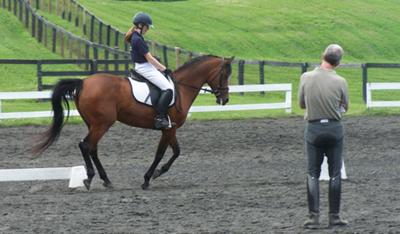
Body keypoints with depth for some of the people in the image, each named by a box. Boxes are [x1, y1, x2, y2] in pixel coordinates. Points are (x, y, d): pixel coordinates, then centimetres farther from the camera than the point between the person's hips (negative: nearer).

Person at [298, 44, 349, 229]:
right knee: (335, 174, 9)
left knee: (312, 174, 8)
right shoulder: (340, 82, -12)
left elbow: (301, 104, 3)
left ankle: (313, 217, 2)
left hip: (313, 128, 1)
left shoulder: (306, 78, -9)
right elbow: (345, 107, 3)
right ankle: (334, 216, 11)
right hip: (334, 129, -1)